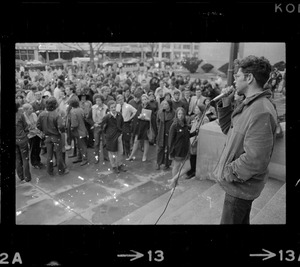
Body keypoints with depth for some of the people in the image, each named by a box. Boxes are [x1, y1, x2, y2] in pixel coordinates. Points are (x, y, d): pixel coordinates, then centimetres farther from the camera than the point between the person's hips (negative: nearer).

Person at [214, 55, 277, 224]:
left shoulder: (261, 112, -28)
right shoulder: (249, 104, 5)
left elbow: (255, 160, -31)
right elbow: (228, 129, 12)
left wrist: (228, 173, -19)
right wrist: (226, 104, 0)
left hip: (241, 186, -9)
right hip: (238, 183, 9)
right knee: (240, 220, 26)